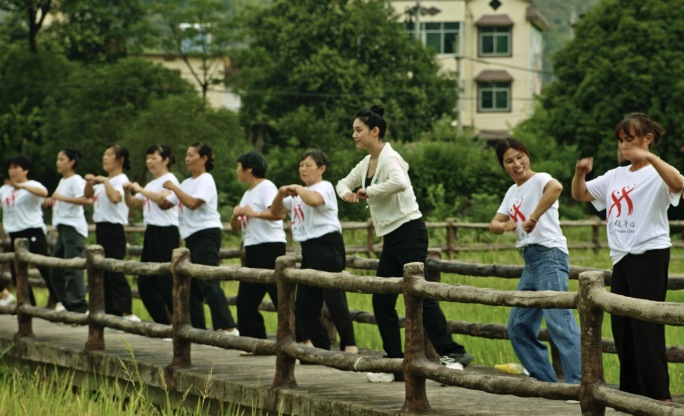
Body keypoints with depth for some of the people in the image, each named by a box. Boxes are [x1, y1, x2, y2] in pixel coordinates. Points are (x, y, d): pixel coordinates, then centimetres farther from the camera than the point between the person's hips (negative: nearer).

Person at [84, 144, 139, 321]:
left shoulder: (121, 179, -11)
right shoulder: (103, 181, 15)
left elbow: (115, 198, -30)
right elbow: (88, 195, 26)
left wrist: (105, 181, -22)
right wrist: (89, 182, 8)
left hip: (113, 229, -9)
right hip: (101, 227, 9)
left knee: (114, 272, -12)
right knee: (104, 272, 10)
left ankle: (126, 312, -13)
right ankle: (110, 311, 15)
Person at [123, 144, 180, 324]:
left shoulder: (169, 179, -6)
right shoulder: (151, 184, 20)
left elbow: (163, 198, -25)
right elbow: (132, 204, 23)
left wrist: (140, 189, -16)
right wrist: (127, 191, 3)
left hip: (166, 233, -9)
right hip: (151, 233, 9)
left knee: (165, 281, -12)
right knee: (145, 282, 9)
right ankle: (163, 323, 15)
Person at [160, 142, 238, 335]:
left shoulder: (206, 180, -7)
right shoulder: (187, 183, 18)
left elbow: (193, 203, -22)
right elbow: (166, 204, 20)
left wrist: (173, 187, -15)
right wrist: (163, 201, -2)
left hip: (206, 233, -9)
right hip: (191, 237, 9)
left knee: (208, 283, -17)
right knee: (191, 285, 10)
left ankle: (228, 327, -22)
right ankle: (198, 328, 16)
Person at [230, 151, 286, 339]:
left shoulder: (266, 187, -8)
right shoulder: (248, 193, 19)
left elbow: (279, 213, -25)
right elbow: (236, 227, 20)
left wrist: (254, 213, -22)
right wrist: (235, 215, -1)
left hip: (270, 246, -10)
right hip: (253, 250, 10)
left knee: (280, 297, -9)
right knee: (245, 301, 7)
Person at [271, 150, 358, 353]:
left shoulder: (324, 187, -3)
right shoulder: (299, 194, 22)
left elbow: (314, 199, -28)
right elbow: (275, 212, 20)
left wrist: (297, 188, -12)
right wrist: (281, 194, 2)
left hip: (327, 246, -9)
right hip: (309, 249, 9)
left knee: (334, 298, -14)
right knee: (304, 303, 8)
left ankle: (349, 345, -13)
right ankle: (320, 345, 15)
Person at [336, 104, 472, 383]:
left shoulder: (389, 158, -14)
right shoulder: (366, 164, 13)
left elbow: (399, 183, -35)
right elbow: (344, 182, 28)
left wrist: (369, 191, -23)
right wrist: (346, 192, 5)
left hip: (408, 232, -10)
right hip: (392, 237, 10)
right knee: (381, 302, 6)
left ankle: (452, 353, -16)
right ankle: (395, 363, 10)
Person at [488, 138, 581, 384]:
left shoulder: (539, 180, -6)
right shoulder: (512, 192, 19)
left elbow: (555, 187, -30)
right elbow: (494, 224, 17)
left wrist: (533, 218, -30)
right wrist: (504, 226, -5)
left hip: (550, 254, -9)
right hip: (530, 260, 9)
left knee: (558, 319, -20)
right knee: (518, 325, 9)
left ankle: (579, 381, -24)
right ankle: (546, 380, 15)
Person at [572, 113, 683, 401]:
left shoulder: (656, 174, -8)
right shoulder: (615, 176, 15)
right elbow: (580, 195, 18)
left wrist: (650, 158, -42)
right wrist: (580, 172, -3)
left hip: (650, 255, -8)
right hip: (621, 258, 8)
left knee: (646, 326, -11)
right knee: (621, 326, 11)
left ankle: (658, 394, -7)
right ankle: (631, 391, 21)